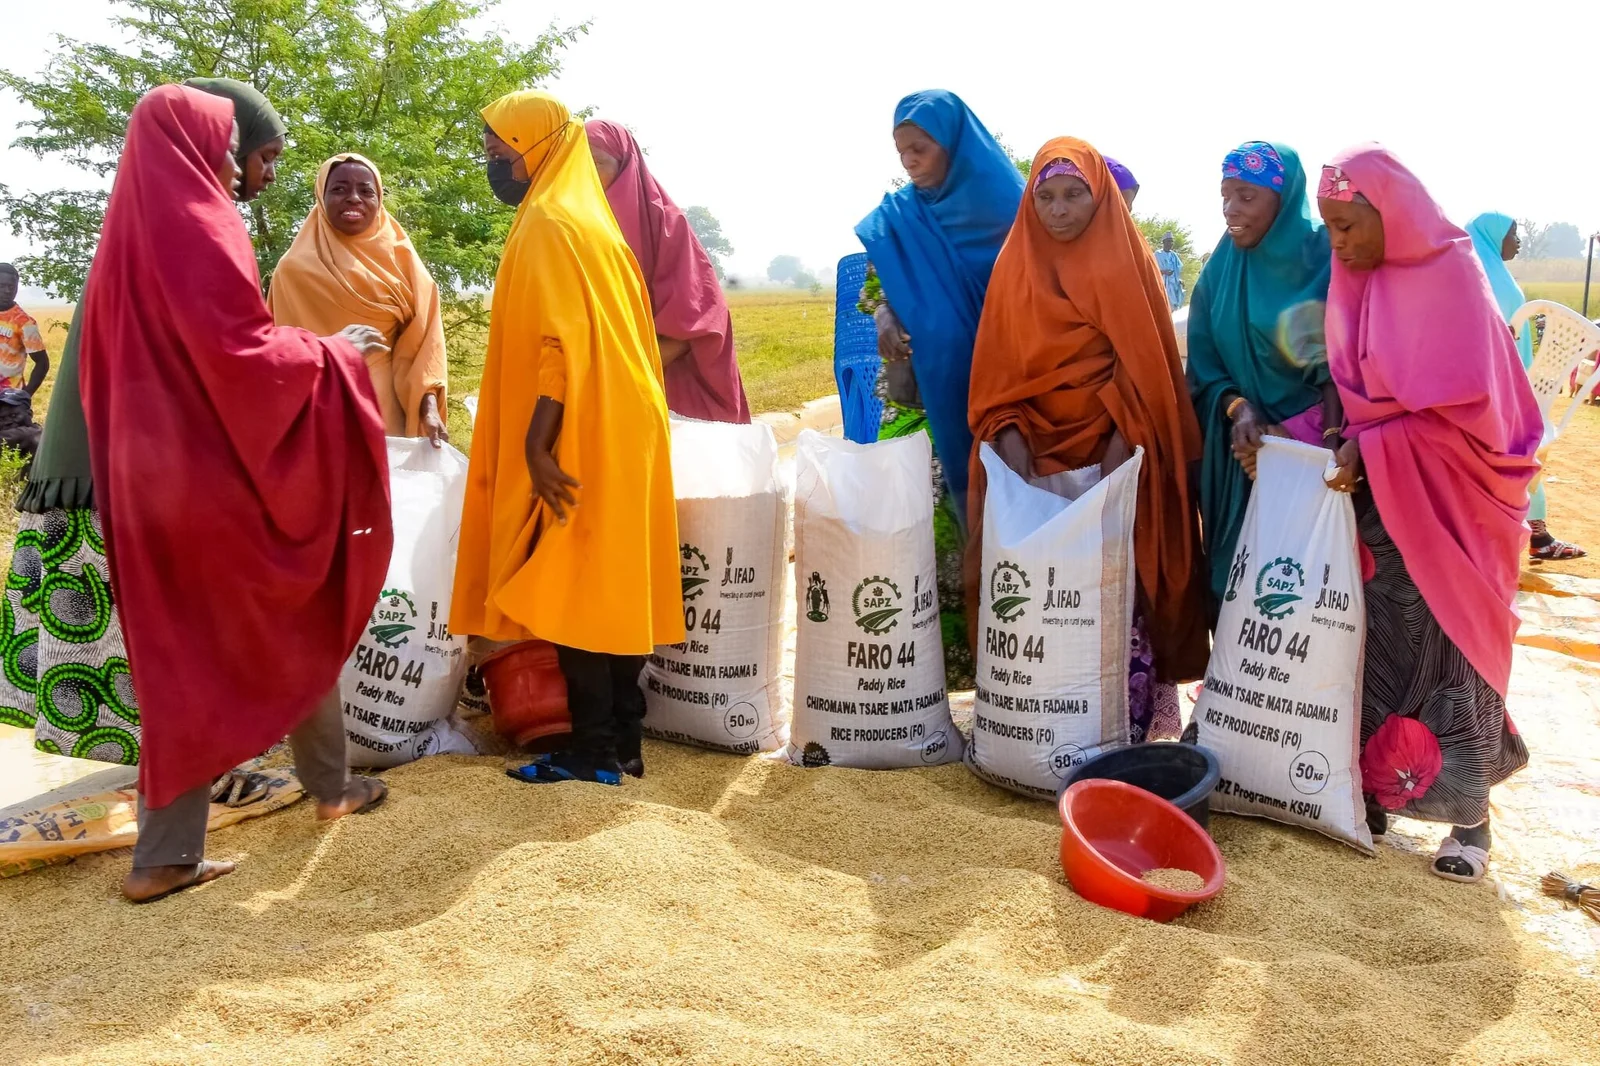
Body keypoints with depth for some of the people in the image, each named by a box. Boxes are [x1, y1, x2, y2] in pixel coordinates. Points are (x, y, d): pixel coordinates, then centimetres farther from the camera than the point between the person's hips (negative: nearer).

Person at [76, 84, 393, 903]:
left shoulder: (128, 235, 12)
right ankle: (331, 785, 28)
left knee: (183, 653, 10)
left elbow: (106, 366, 16)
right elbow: (243, 353, -21)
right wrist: (329, 351, -7)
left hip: (156, 473, 8)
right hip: (224, 473, -7)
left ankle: (165, 855, 10)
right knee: (298, 625, 12)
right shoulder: (201, 232, -14)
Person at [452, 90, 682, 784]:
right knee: (610, 585, 11)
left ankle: (594, 750, 4)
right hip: (618, 429, 9)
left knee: (570, 589, -3)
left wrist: (536, 444, -21)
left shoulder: (547, 224, -11)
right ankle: (623, 739, 18)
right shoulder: (590, 218, 18)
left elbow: (564, 344, -21)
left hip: (577, 439, -9)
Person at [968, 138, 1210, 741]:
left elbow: (1147, 362, -3)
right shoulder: (1015, 265, 8)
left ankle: (1132, 724, 5)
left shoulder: (1128, 260, 2)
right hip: (1036, 450, 2)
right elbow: (997, 367, 4)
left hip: (1117, 452, -2)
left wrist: (1124, 441, -15)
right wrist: (1008, 434, -12)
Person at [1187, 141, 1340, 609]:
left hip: (1314, 442, -3)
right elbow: (1204, 363, 4)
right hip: (1240, 447, 3)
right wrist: (1238, 409, -15)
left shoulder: (1324, 258, -4)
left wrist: (1329, 440, -18)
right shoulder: (1220, 271, 6)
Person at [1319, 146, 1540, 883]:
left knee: (1449, 652, 1)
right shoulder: (1356, 282, 5)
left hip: (1445, 498, -5)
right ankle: (1372, 789, 17)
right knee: (1374, 648, 5)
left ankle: (1470, 818, 14)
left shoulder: (1451, 277, -13)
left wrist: (1373, 451, -19)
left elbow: (1468, 411, -17)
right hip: (1375, 494, 5)